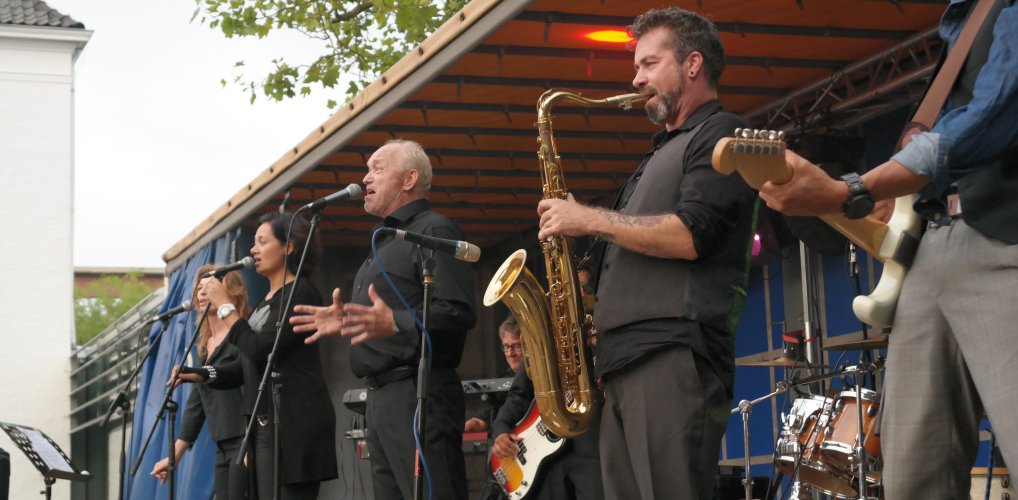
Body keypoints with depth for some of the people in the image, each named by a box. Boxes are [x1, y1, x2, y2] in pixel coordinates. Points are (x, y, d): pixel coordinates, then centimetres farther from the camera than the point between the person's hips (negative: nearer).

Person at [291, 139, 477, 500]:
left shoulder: (433, 230, -6)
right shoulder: (387, 240, 25)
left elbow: (458, 313, -18)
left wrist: (395, 323, -30)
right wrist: (347, 323, 14)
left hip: (419, 397, -10)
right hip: (380, 398, 10)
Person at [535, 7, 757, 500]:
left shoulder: (719, 134, 0)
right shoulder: (662, 152, 29)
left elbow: (690, 237, -14)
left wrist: (589, 219, -6)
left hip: (674, 354, -9)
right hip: (624, 358, 9)